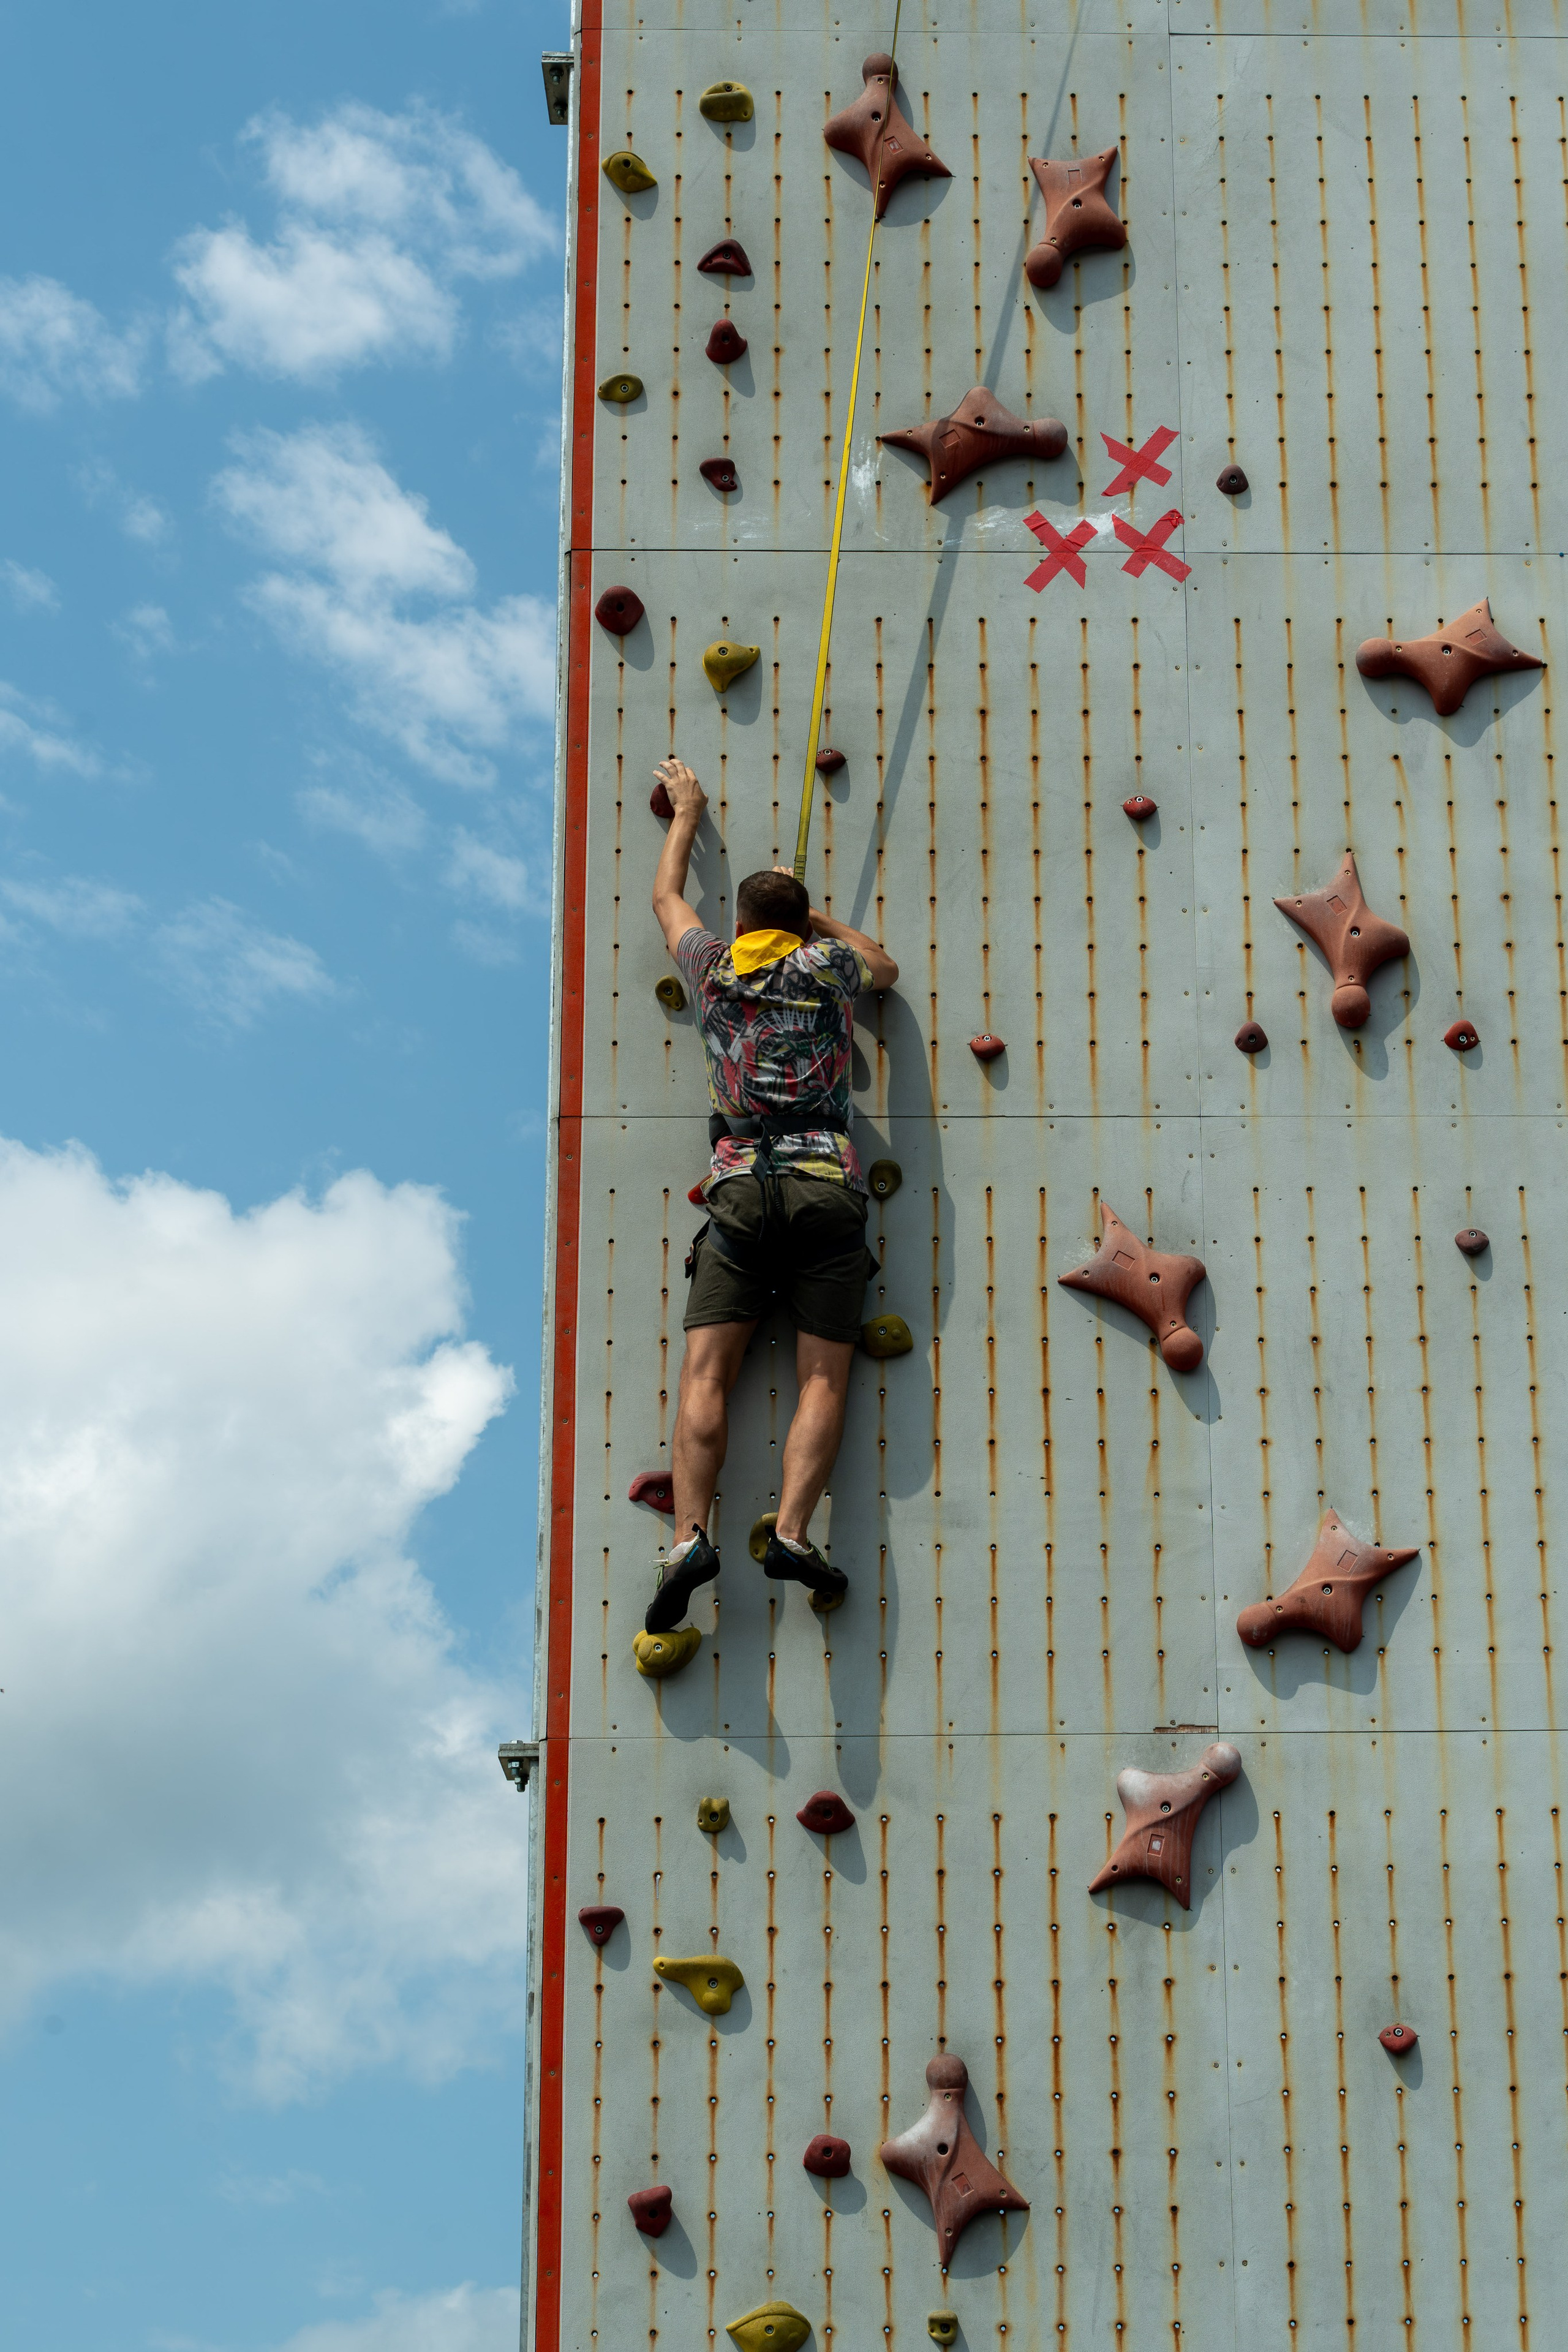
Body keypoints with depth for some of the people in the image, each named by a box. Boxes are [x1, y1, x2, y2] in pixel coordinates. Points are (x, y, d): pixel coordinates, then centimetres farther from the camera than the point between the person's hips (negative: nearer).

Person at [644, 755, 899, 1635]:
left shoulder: (715, 969, 14)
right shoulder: (825, 965, 11)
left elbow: (668, 898, 35)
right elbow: (887, 967, 36)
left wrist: (687, 814, 49)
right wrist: (816, 915, 44)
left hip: (741, 1191, 0)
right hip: (828, 1191, 0)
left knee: (707, 1373, -6)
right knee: (824, 1376, -3)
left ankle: (692, 1533, -24)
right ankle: (793, 1531, -21)